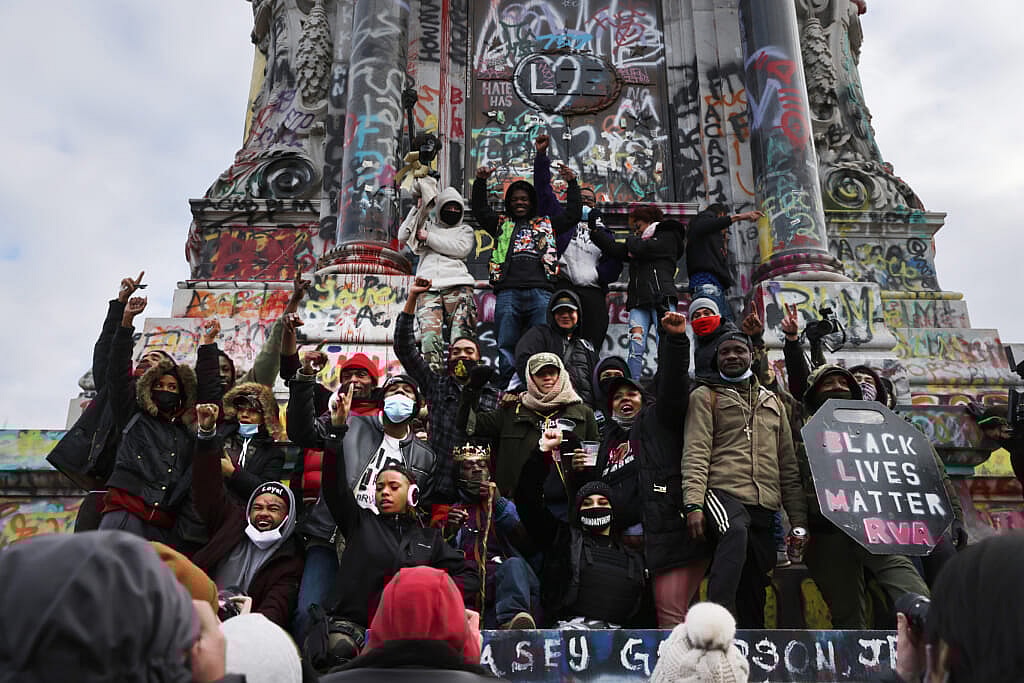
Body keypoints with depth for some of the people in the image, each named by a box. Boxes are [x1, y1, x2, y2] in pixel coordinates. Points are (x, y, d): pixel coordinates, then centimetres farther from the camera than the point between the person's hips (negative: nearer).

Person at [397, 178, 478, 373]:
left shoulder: (466, 230, 23)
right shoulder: (428, 226, 28)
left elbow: (461, 249, 1)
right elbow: (403, 236, 12)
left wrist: (428, 238, 3)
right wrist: (418, 208, 8)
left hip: (457, 286, -1)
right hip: (428, 287, 1)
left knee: (461, 338, -16)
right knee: (429, 336, -18)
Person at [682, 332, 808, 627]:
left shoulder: (773, 402, 23)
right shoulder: (705, 396, 9)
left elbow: (788, 465, 20)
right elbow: (696, 453, -4)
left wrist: (799, 520, 13)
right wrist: (693, 504, -17)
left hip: (765, 506, 5)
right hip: (723, 494, -5)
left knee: (754, 589, 3)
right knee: (736, 531, -37)